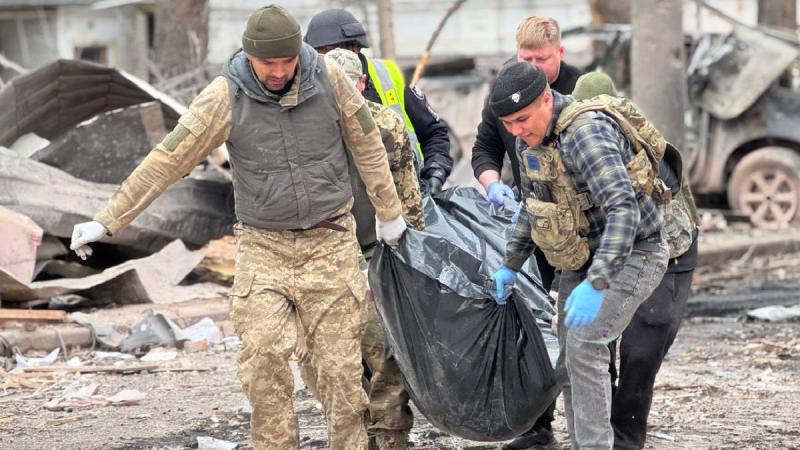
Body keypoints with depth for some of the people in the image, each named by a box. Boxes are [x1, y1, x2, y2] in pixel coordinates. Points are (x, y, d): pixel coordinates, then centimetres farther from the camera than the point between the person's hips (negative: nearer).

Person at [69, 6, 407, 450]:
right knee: (263, 362, -15)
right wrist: (106, 221, -11)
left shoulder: (328, 79, -6)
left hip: (330, 244, 1)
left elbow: (367, 144, 8)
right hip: (263, 247, -1)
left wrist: (389, 212, 17)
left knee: (339, 365, 0)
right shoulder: (225, 97, -10)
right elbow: (167, 160, -9)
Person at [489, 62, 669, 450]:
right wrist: (510, 265, 13)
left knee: (585, 343, -23)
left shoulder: (585, 133, -29)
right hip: (584, 255, 9)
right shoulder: (529, 139, 0)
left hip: (632, 252, -9)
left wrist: (596, 283, -44)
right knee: (570, 362, 9)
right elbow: (533, 207, 18)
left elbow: (623, 209, -38)